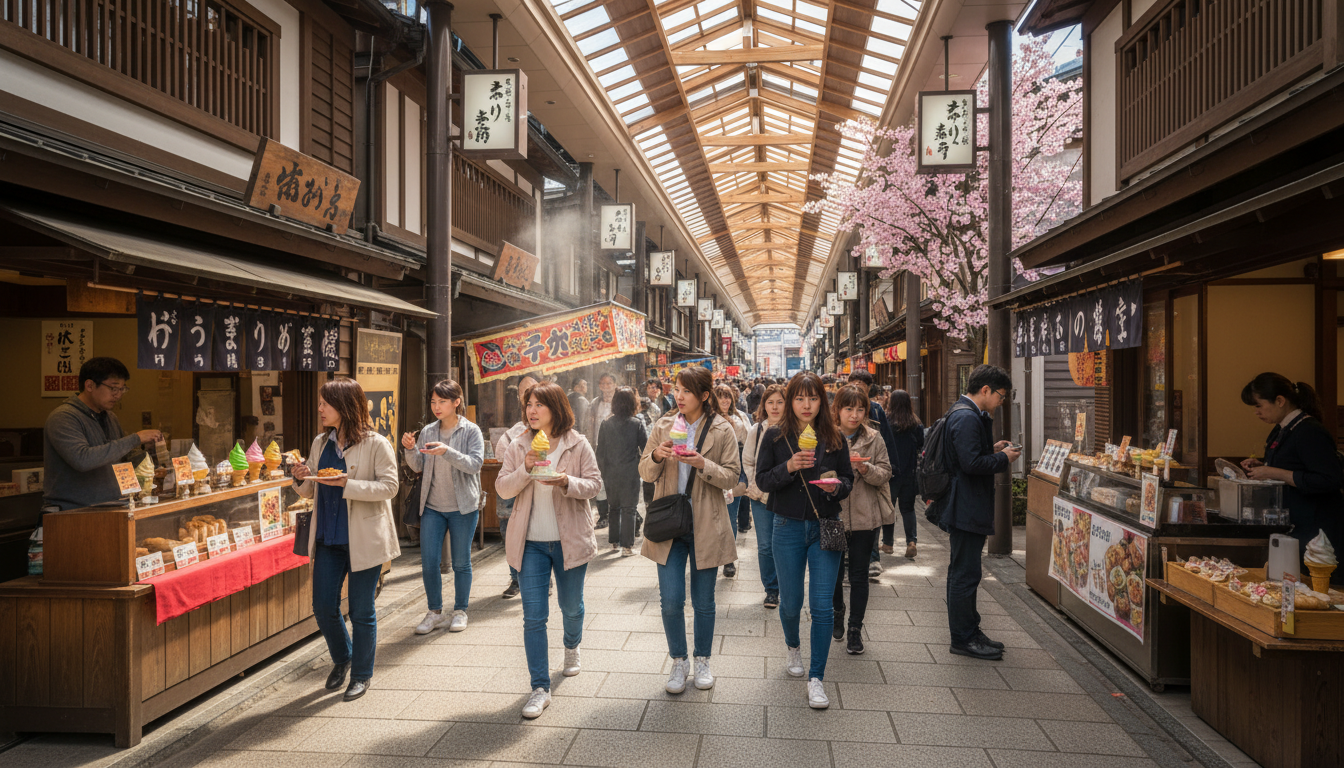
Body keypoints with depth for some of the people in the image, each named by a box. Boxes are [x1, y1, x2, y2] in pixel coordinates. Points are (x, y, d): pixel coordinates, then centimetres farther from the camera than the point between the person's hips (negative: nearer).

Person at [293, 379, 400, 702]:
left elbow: (389, 487, -15)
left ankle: (362, 674, 24)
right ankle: (342, 659, 37)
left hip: (363, 538, -6)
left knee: (361, 611, 5)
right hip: (328, 538, 6)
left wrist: (347, 484, -25)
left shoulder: (376, 444, -10)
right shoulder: (320, 443, 9)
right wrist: (302, 479, -7)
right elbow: (311, 492, 16)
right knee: (323, 606, 9)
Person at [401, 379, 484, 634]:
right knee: (428, 563, 3)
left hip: (462, 507, -3)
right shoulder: (428, 431, 6)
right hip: (432, 507, 3)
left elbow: (475, 464, -17)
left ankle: (460, 611, 23)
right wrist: (410, 450, -14)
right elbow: (418, 466, 6)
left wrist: (447, 452, -30)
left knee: (461, 562, 7)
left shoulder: (471, 431, -5)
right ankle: (435, 613, 19)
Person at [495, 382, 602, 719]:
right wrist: (525, 469, -21)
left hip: (570, 539, 0)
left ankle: (572, 647, 50)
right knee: (533, 616, -3)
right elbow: (502, 489, -3)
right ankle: (540, 688, 4)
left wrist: (567, 482, -25)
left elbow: (594, 483, -6)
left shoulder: (578, 444, -4)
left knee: (571, 606, 18)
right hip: (531, 542, 1)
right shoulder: (518, 446, 1)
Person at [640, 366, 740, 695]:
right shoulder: (664, 426, 4)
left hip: (706, 527, -1)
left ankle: (702, 661, 31)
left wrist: (702, 464, -21)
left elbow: (732, 477, -5)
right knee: (671, 601, -1)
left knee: (703, 602, 10)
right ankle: (678, 662, 21)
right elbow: (645, 473, 7)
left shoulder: (722, 430, -3)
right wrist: (656, 456, -15)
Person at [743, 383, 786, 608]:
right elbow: (747, 462, 11)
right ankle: (771, 590, 20)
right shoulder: (756, 430, 5)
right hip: (761, 496, 2)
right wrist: (755, 488, 1)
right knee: (765, 547, 4)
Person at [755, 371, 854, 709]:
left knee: (822, 605, -4)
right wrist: (789, 467, -22)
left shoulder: (834, 439, 2)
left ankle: (816, 678, 7)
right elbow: (762, 480, -5)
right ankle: (793, 646, 44)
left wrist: (837, 486, -15)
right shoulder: (775, 437, -1)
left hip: (825, 528, 0)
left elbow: (849, 479, 8)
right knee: (791, 602, 12)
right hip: (789, 528, 0)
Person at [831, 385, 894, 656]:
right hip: (833, 514, 0)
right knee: (833, 572, 11)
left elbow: (885, 473, -1)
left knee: (859, 575, 6)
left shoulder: (874, 439, 2)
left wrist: (865, 467, -19)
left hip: (865, 517, 0)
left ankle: (855, 628, 19)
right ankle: (837, 613, 39)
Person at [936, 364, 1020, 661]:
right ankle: (963, 639, 7)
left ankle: (968, 631, 30)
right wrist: (1003, 459, -13)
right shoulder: (967, 418, -20)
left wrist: (993, 449, 10)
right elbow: (971, 463, -27)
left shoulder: (962, 413, 14)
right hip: (966, 509, -12)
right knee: (965, 573, -2)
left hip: (966, 508, 12)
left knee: (963, 572, 18)